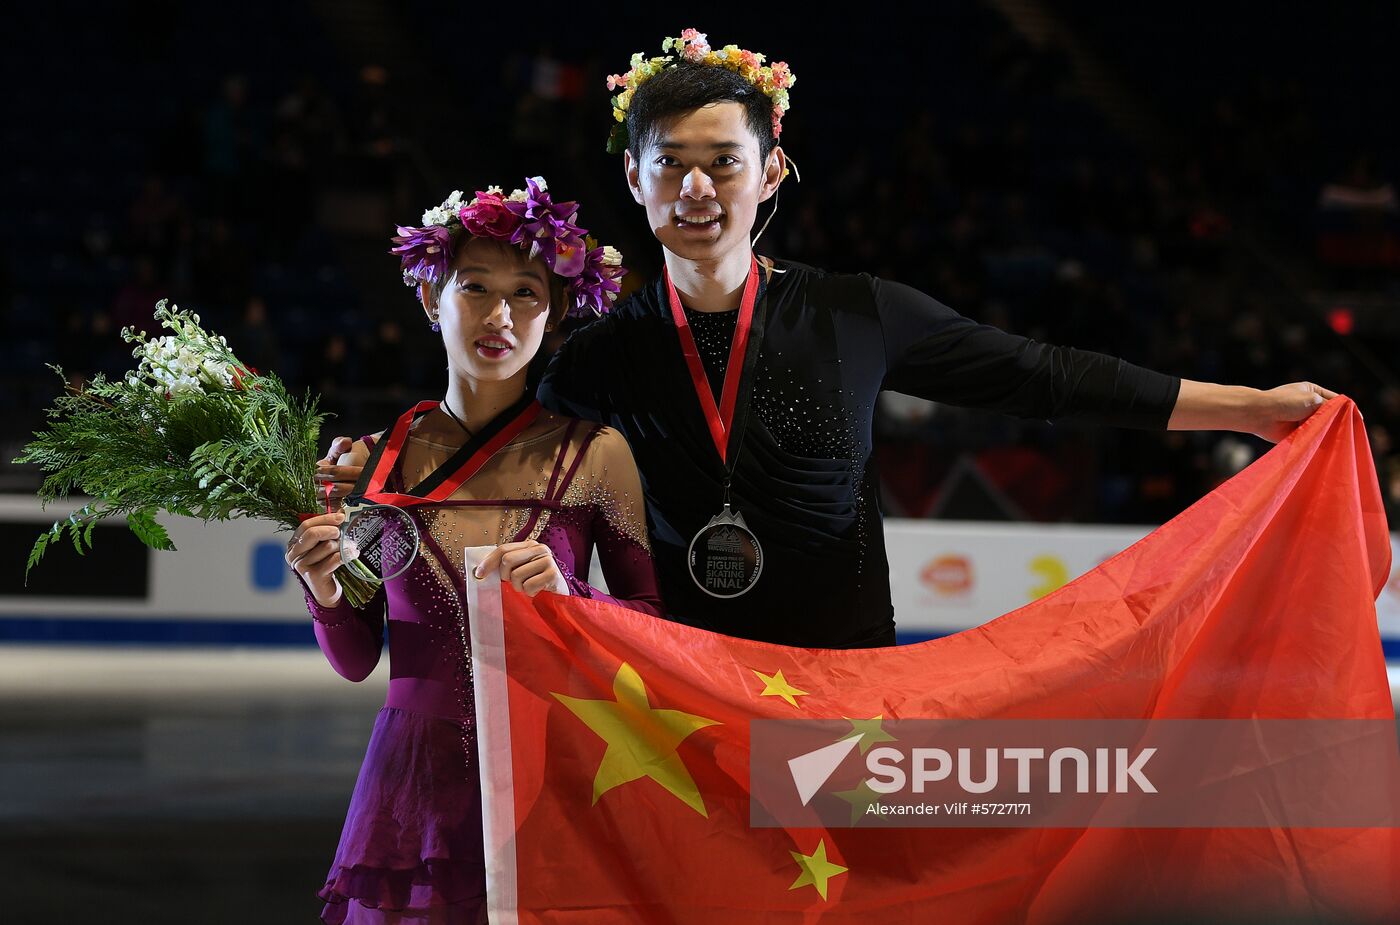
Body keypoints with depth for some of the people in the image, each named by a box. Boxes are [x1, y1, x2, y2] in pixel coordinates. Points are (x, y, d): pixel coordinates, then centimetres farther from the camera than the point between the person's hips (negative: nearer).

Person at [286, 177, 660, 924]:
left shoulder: (594, 454, -2)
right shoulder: (373, 463, 3)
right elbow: (357, 662, 8)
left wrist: (569, 599, -18)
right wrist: (324, 590, -10)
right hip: (413, 785, 1)